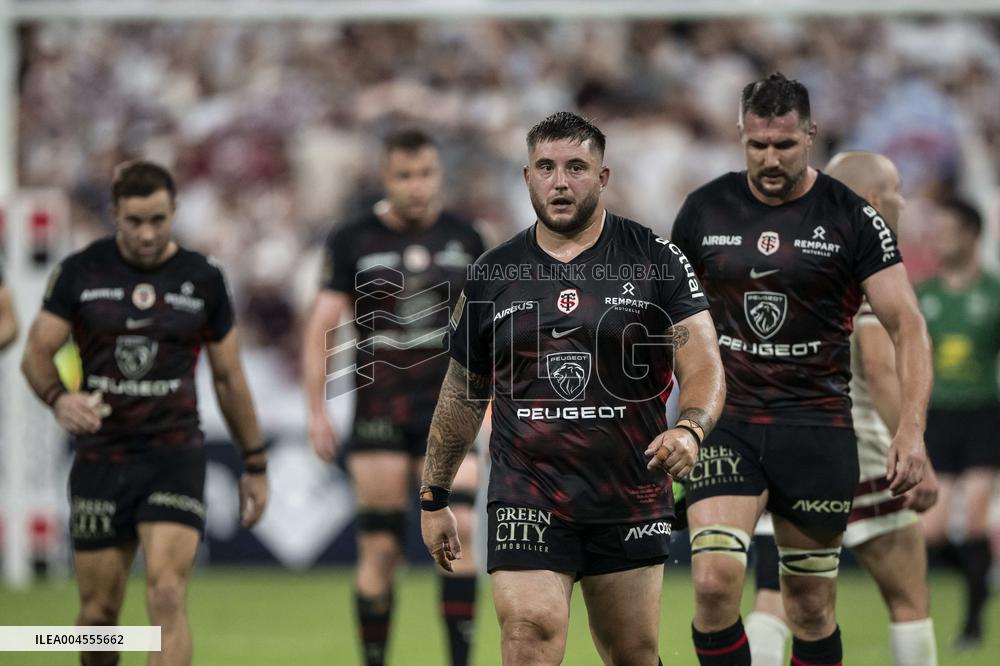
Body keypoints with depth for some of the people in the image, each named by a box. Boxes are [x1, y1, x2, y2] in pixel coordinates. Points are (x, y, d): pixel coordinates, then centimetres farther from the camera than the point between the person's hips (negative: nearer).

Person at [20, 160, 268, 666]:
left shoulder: (203, 279, 3)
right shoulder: (80, 272, 1)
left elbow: (229, 377, 11)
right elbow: (37, 351, 3)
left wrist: (255, 463, 13)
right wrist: (59, 398, -19)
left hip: (175, 456, -1)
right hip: (99, 453, 1)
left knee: (167, 595, -17)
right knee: (99, 609, 5)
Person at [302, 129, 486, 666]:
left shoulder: (464, 239, 7)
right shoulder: (353, 241, -1)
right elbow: (321, 328, 0)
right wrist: (317, 412, -6)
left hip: (448, 406, 2)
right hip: (380, 411, -2)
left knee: (459, 529, -13)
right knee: (381, 548, -3)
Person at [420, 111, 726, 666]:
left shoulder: (655, 260, 0)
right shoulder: (493, 273, 6)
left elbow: (703, 365, -7)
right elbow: (461, 394, 16)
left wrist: (689, 430, -28)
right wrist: (433, 497, 16)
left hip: (632, 501, 1)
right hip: (527, 500, 0)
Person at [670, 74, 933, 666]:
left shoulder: (851, 217, -4)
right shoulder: (704, 210, 3)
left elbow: (907, 325, -5)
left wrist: (912, 429, -17)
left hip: (816, 424, -1)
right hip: (726, 422, 1)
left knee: (812, 605, 6)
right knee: (715, 580, -18)